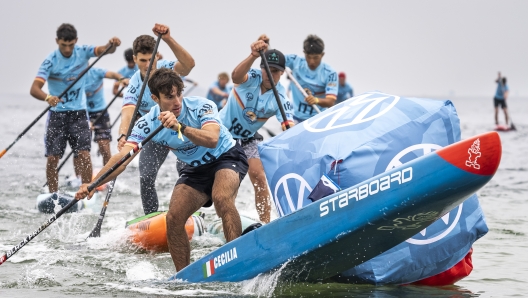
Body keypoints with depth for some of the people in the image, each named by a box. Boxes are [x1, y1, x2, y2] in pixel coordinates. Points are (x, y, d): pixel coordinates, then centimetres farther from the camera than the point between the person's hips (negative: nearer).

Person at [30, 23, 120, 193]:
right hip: (57, 113, -1)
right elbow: (34, 89, -23)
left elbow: (105, 50, -17)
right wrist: (47, 97, -45)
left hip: (78, 112, 1)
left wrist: (112, 45, -41)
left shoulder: (83, 52, -4)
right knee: (52, 158, -2)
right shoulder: (51, 61, -14)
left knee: (84, 155, -11)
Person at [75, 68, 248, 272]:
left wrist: (180, 127, -55)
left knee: (221, 198, -33)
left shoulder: (201, 106, -25)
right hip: (196, 169, 5)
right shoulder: (148, 123, -16)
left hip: (228, 157, -5)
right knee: (174, 218, -10)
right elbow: (122, 157, -26)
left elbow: (212, 140, -42)